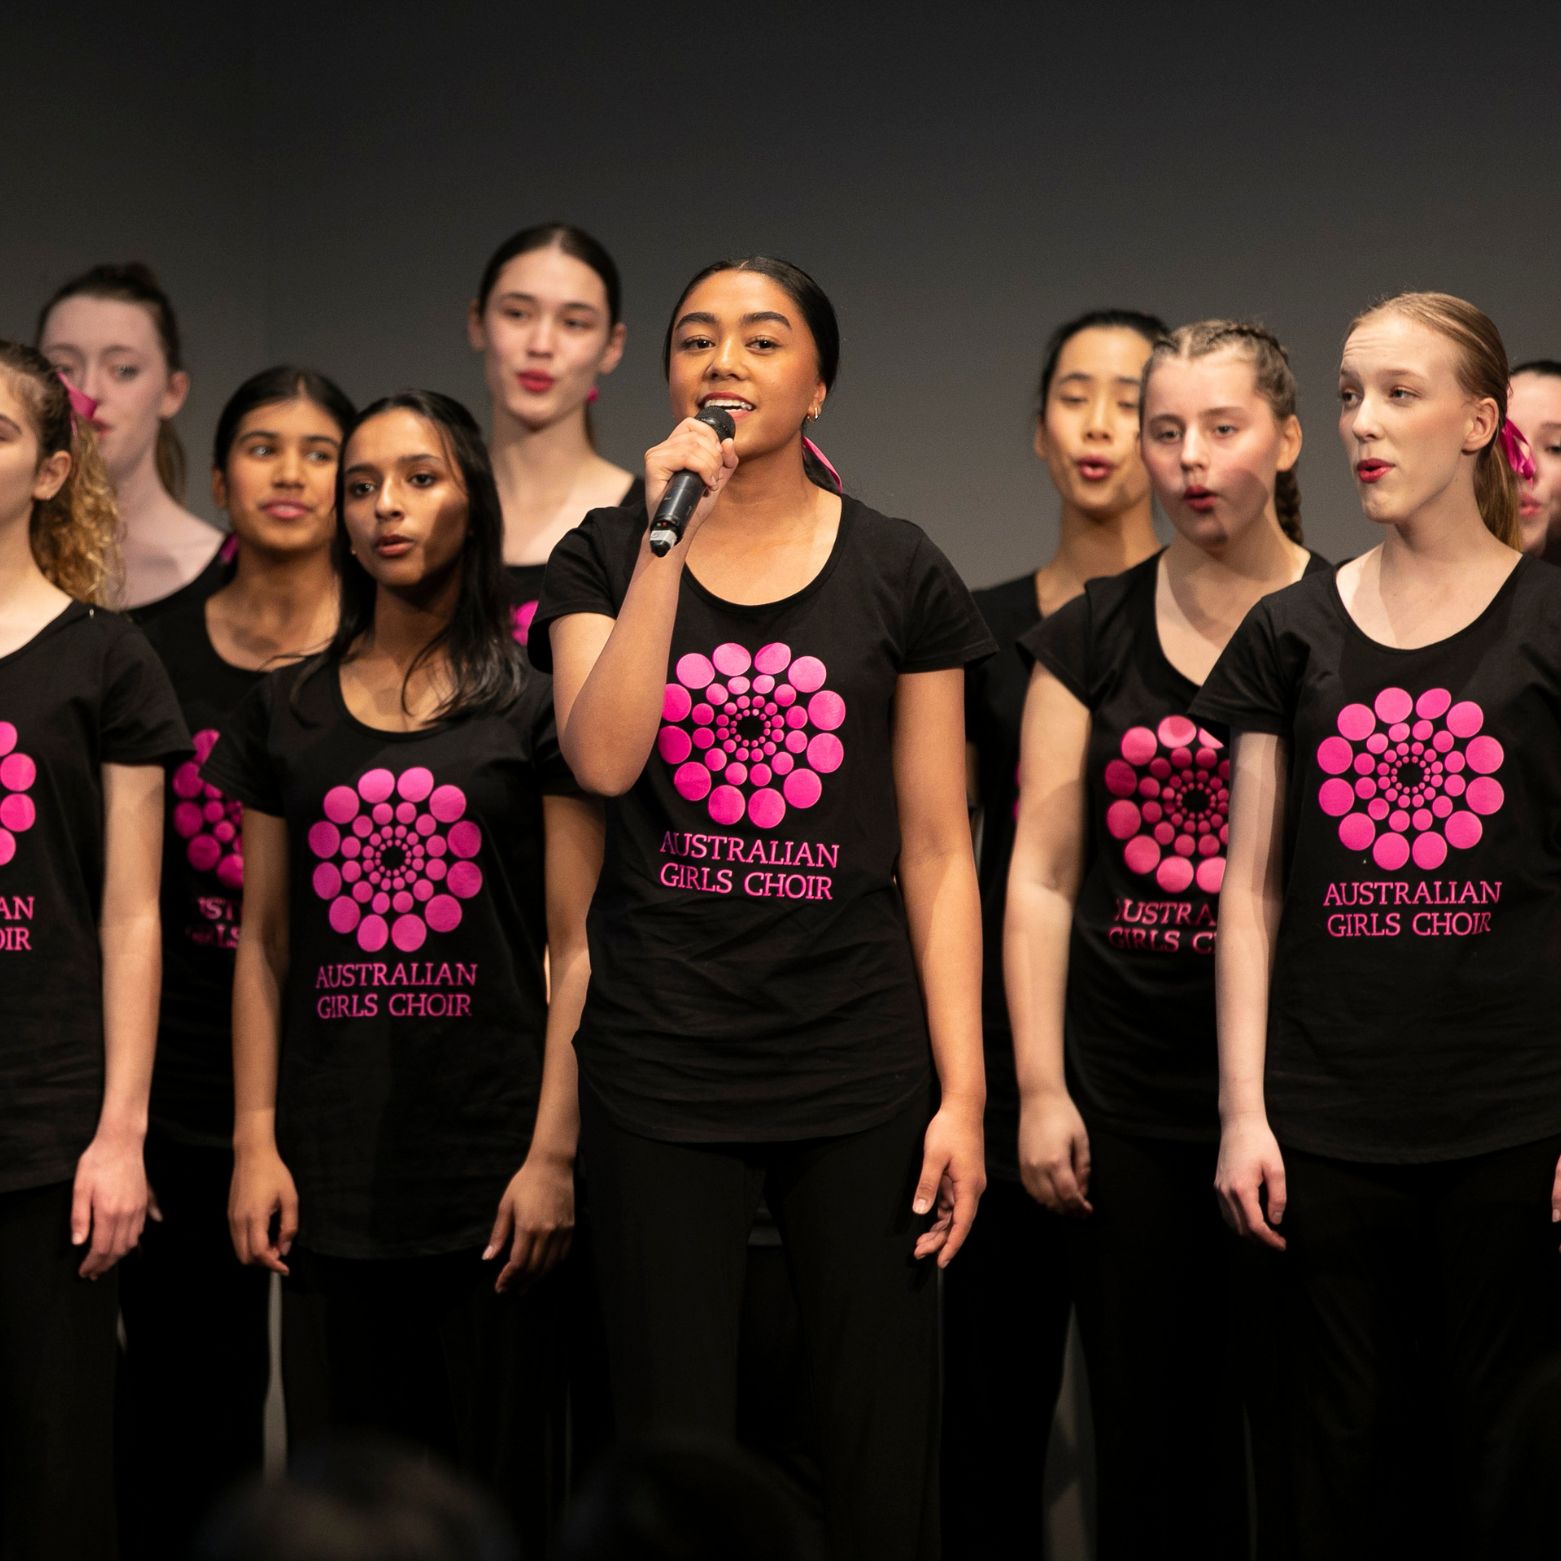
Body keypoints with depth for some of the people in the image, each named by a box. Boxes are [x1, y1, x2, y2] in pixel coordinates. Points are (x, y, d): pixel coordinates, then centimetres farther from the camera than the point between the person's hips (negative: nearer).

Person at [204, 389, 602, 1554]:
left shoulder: (535, 702, 2)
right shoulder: (289, 712, 11)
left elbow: (576, 947, -2)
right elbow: (265, 944, 11)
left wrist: (553, 1153, -10)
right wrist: (256, 1143, 2)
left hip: (490, 1160, -3)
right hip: (334, 1169, 3)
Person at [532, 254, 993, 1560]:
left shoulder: (899, 574, 4)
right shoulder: (605, 558, 6)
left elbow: (937, 851, 3)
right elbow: (601, 758, -13)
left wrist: (963, 1092, -3)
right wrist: (670, 535, -15)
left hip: (860, 1064, 0)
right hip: (661, 1069, 0)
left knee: (884, 1450, 3)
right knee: (673, 1449, 4)